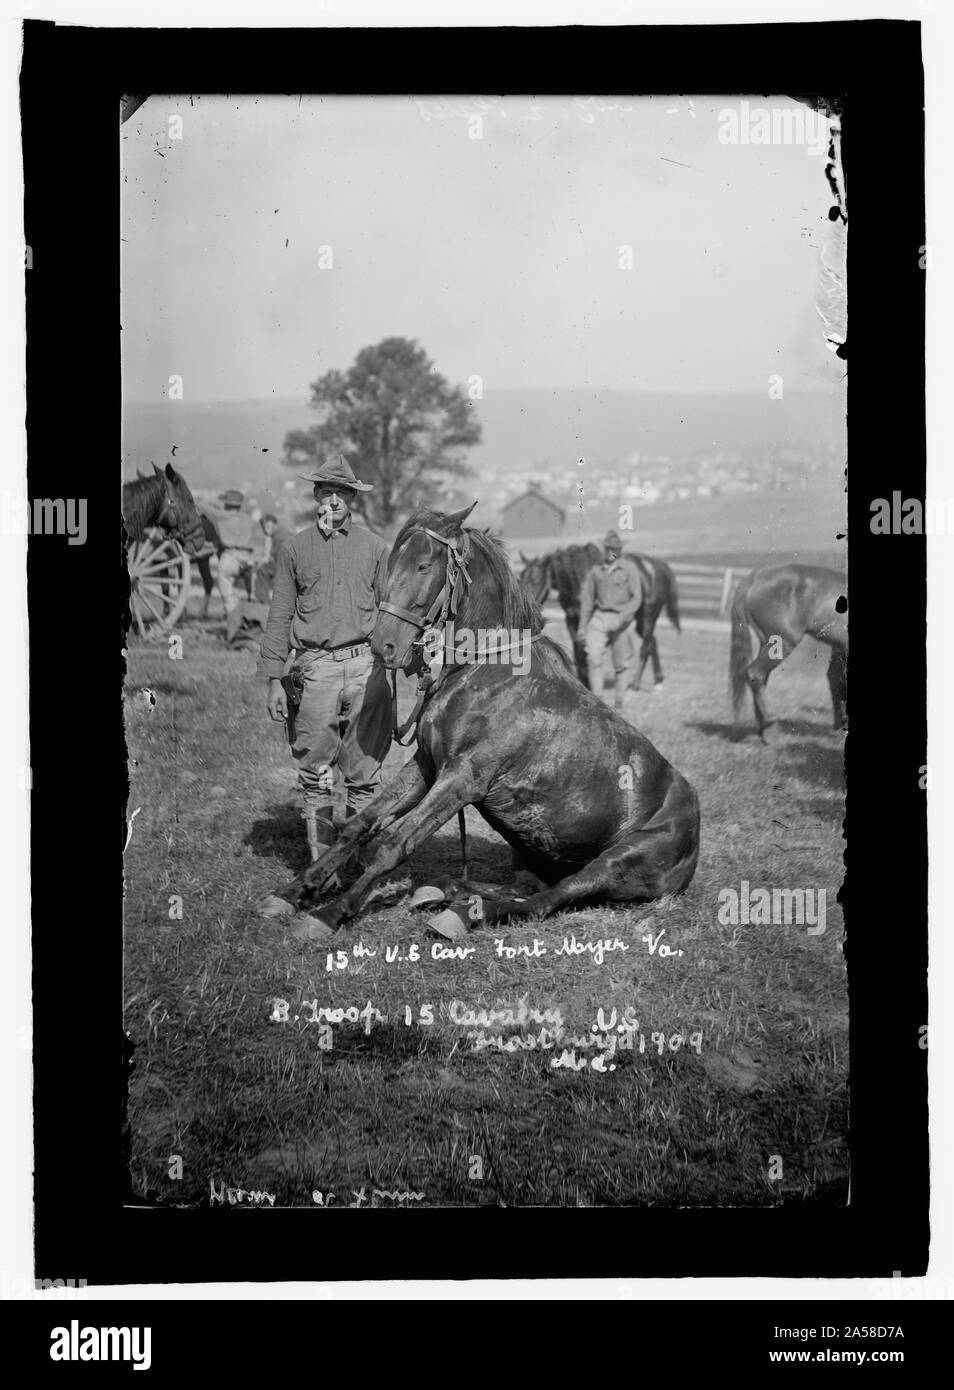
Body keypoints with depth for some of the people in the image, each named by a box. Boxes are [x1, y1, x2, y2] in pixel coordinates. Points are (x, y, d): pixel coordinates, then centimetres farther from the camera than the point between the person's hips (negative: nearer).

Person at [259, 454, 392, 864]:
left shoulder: (374, 547, 9)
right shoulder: (295, 548, 7)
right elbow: (279, 616, 7)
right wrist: (274, 679, 1)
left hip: (366, 665, 0)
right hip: (314, 668, 0)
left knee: (365, 775, 4)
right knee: (315, 774, 4)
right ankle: (321, 864, 13)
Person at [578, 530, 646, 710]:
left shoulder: (630, 569, -7)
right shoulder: (596, 570, 4)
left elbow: (636, 599, -12)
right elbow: (587, 598, 11)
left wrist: (621, 619, -23)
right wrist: (582, 626, 11)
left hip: (621, 619, -2)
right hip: (600, 616, 2)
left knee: (620, 664, 6)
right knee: (593, 656, -16)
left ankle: (618, 702, 21)